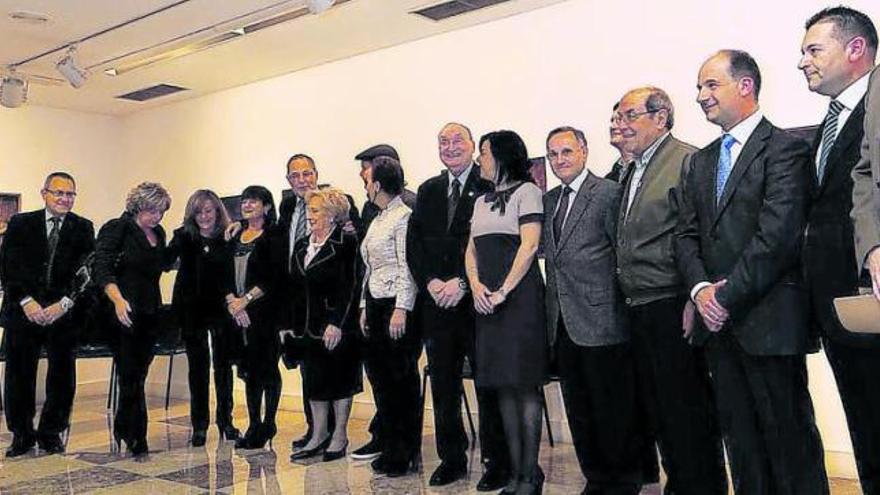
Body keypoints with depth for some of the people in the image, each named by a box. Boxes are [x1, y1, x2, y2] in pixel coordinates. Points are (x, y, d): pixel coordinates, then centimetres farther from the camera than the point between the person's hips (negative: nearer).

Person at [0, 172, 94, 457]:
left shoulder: (82, 228, 5)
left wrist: (63, 304, -13)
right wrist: (26, 301, -13)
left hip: (64, 314, 0)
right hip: (24, 313, 0)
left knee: (62, 376, 4)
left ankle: (51, 433, 20)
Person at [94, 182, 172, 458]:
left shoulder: (158, 233, 14)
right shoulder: (116, 229, -6)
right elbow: (102, 269, -17)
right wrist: (118, 300, -29)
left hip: (150, 313, 6)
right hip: (125, 313, -6)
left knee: (138, 374, 11)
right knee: (131, 376, -4)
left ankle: (122, 429, 26)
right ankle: (137, 438, 3)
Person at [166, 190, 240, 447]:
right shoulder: (183, 237, 1)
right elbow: (163, 261, -11)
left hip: (221, 308, 0)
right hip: (192, 309, 0)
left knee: (223, 365, 8)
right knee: (198, 366, 6)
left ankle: (225, 419, 23)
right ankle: (199, 425, 15)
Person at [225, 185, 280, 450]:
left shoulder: (272, 236, -5)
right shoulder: (237, 237, 15)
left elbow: (273, 278, -13)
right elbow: (228, 276, 12)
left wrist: (246, 299, -13)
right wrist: (232, 301, -3)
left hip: (264, 310, -6)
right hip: (240, 313, 6)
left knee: (267, 367, -3)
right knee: (249, 369, 9)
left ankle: (268, 424, 7)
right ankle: (254, 425, 17)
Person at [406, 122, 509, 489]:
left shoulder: (489, 187, -3)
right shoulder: (428, 191, 15)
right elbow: (414, 242, 10)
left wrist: (462, 282, -15)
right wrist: (430, 282, -5)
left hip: (476, 299, -5)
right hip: (436, 301, 5)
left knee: (488, 384, 2)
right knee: (443, 386, 10)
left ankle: (497, 461, 13)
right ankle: (452, 458, 22)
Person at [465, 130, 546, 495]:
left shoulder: (526, 191, 0)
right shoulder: (481, 201, 20)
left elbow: (529, 245, -11)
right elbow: (471, 250, 15)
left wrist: (503, 291, -16)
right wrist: (476, 286, -4)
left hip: (520, 296, -7)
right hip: (486, 299, 7)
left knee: (524, 384, -5)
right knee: (502, 385, 6)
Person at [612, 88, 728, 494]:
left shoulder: (687, 161, -10)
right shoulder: (633, 172, 19)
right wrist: (629, 300, 16)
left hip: (672, 308, -9)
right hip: (640, 311, 9)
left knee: (688, 414, -2)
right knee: (658, 411, 17)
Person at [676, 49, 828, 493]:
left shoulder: (785, 149, -5)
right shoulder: (701, 161, 17)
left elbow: (778, 234, -15)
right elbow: (686, 233, 12)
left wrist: (726, 295, -13)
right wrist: (700, 289, -5)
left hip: (768, 321, -6)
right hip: (720, 322, 7)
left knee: (788, 436, 2)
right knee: (740, 436, 12)